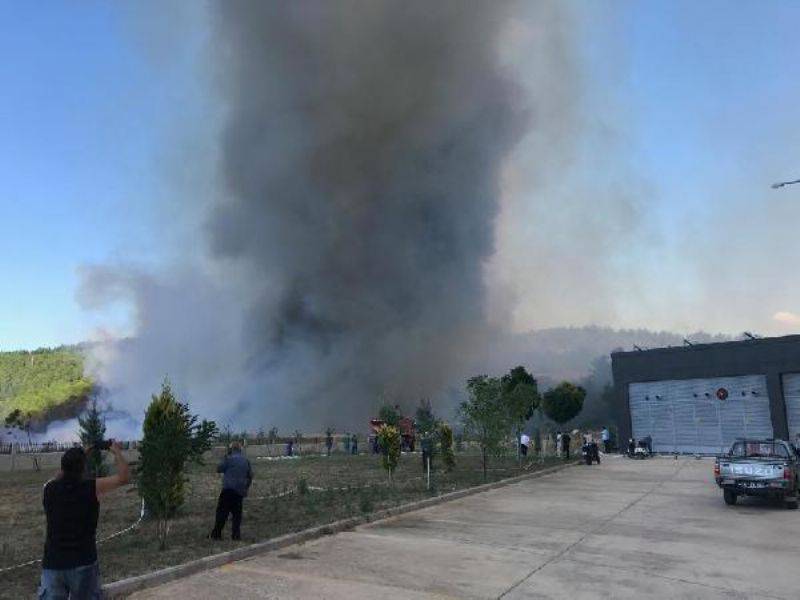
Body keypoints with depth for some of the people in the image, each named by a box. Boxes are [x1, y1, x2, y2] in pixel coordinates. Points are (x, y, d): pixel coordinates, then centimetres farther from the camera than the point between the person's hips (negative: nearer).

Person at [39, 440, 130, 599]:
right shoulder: (92, 488, -11)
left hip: (52, 564, 2)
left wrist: (82, 454, 23)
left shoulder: (48, 489, -3)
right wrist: (117, 452, 11)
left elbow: (59, 477, 21)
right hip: (84, 564, -2)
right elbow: (124, 477, -1)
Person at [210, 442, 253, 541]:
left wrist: (224, 458, 11)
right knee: (237, 513, 11)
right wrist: (246, 488, 23)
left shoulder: (229, 459, -6)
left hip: (229, 489, -5)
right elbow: (250, 476, 15)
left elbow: (219, 469, 1)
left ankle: (216, 534, -2)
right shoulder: (246, 461, 11)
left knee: (222, 512, 0)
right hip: (240, 491, 5)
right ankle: (236, 534, 8)